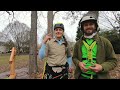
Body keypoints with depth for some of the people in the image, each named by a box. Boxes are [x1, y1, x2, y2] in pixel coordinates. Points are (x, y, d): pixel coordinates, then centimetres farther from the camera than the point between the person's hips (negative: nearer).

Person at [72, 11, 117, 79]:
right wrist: (79, 63, -12)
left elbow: (113, 60, -2)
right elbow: (74, 58, 10)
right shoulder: (78, 43, 2)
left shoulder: (105, 42, -5)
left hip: (100, 76, -1)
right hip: (81, 76, 2)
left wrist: (102, 67, -19)